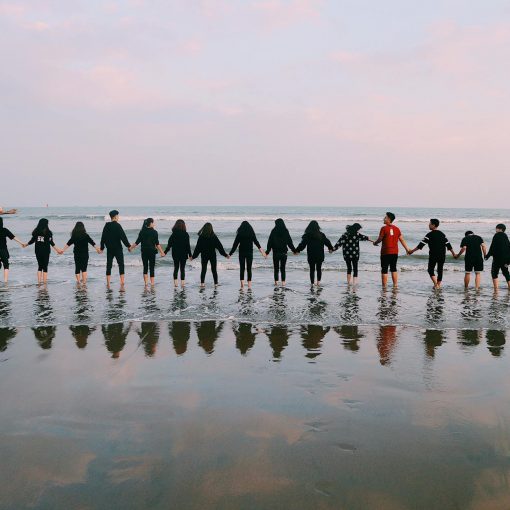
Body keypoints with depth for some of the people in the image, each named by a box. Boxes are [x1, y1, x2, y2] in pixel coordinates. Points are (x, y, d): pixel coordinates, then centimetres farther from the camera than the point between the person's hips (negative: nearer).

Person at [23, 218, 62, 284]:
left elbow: (32, 240, 4)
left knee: (40, 266, 13)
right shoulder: (48, 232, -9)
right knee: (45, 267, 2)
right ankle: (44, 283, 1)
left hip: (38, 251, 3)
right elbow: (51, 242, -12)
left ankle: (39, 282, 9)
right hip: (46, 251, -3)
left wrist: (25, 244, 22)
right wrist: (57, 249, -6)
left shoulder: (36, 232, 2)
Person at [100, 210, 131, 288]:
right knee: (121, 265, 1)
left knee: (109, 265, 8)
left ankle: (108, 283, 8)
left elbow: (103, 237, 11)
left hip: (109, 249, 5)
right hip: (118, 249, -5)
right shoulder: (117, 225, -11)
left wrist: (102, 247, 19)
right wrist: (128, 245, -8)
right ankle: (122, 282, -6)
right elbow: (123, 237, -14)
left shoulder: (106, 226, 6)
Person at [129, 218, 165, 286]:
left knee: (145, 267, 10)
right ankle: (152, 283, 6)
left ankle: (146, 282, 4)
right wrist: (161, 252, -5)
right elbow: (157, 244, -9)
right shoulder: (154, 232, -7)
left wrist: (131, 247, 13)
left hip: (144, 251, 3)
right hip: (152, 251, -3)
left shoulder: (142, 232, 1)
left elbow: (137, 242, 0)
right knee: (152, 267, 4)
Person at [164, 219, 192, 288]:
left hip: (175, 254, 2)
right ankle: (182, 282, 1)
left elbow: (169, 244, 0)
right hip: (183, 254, -2)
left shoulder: (173, 234, -3)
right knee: (182, 268, 5)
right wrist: (190, 255, 0)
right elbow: (188, 245, -6)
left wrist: (165, 252, 10)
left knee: (176, 268, 13)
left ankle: (175, 282, 7)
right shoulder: (186, 234, -8)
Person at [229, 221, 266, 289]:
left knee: (242, 268, 4)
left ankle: (242, 283, -11)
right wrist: (261, 249, 8)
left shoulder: (239, 234, -1)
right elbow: (256, 242, 0)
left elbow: (235, 244, -1)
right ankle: (249, 284, 7)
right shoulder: (252, 233, 1)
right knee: (249, 269, 7)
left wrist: (230, 254, 4)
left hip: (242, 253, -1)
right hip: (249, 253, 1)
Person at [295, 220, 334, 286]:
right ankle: (318, 281, 4)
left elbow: (302, 244, -8)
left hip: (311, 256, -2)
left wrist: (297, 250, 4)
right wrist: (330, 248, 26)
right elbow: (327, 242, 9)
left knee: (312, 269, 6)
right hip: (320, 256, 2)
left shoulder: (307, 235, -8)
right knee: (319, 269, 14)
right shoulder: (321, 235, 0)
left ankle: (312, 283, 6)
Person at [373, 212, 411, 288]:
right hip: (395, 252, 5)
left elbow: (380, 239, -6)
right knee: (393, 268, 16)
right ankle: (395, 285, 17)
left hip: (386, 252, -5)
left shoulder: (384, 228, -10)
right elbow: (402, 240, 9)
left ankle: (384, 286, 0)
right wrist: (407, 249, 16)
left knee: (384, 270, 0)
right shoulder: (397, 229, 7)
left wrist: (375, 243, 14)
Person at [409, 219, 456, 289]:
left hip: (433, 255, -5)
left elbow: (421, 244, -10)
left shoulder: (429, 235, -7)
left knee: (431, 269, 5)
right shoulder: (442, 234, 11)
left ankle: (436, 284, -9)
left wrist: (412, 251, -5)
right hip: (442, 255, 5)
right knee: (440, 270, 11)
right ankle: (439, 285, 13)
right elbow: (448, 244, 12)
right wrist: (453, 253, 21)